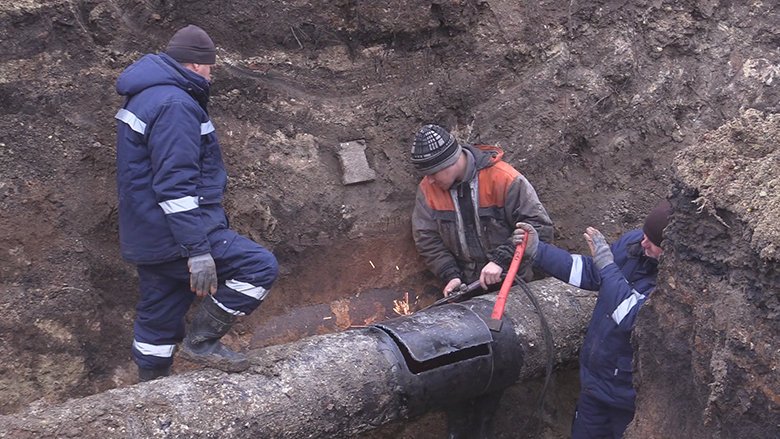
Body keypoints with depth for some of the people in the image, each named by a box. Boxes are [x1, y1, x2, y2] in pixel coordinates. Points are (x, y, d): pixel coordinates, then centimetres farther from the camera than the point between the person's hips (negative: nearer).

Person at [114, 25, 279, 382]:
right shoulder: (175, 105, -17)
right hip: (173, 233, -11)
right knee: (260, 267, -10)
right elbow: (176, 185, -25)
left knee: (158, 317, 18)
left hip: (147, 238, 11)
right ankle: (202, 340, -2)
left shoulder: (146, 96, 17)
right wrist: (198, 251, -26)